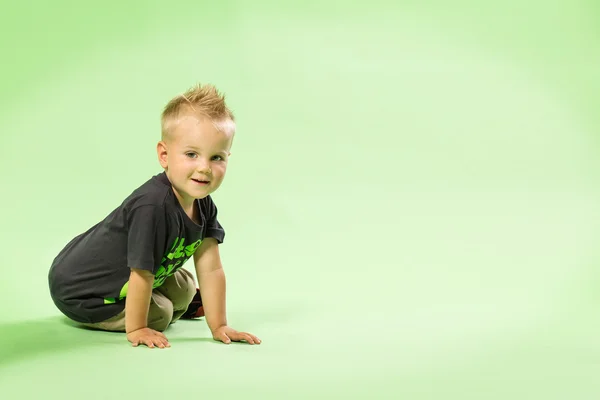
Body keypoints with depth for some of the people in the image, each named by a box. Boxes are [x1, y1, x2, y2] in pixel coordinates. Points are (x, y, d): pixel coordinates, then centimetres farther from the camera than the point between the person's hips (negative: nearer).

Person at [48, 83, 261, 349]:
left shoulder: (204, 205, -11)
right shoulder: (153, 207, -38)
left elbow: (211, 269, -9)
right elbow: (141, 274, -30)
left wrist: (219, 326, -10)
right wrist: (136, 329, -21)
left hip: (116, 273, 8)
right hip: (78, 287, -8)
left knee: (185, 289, 13)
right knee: (159, 314, -6)